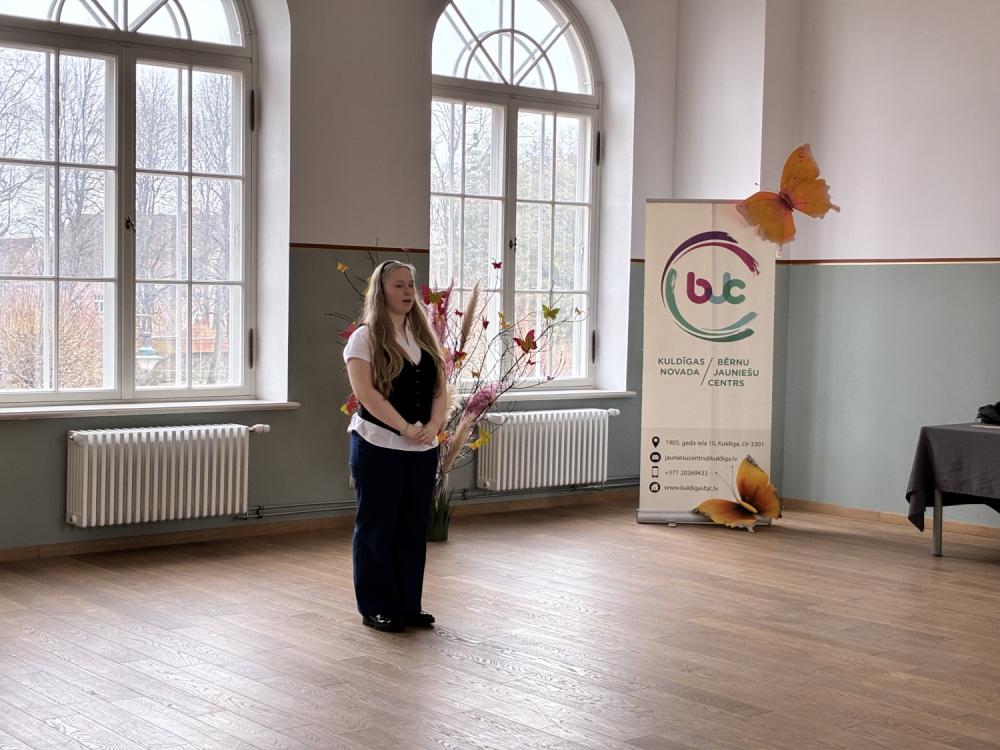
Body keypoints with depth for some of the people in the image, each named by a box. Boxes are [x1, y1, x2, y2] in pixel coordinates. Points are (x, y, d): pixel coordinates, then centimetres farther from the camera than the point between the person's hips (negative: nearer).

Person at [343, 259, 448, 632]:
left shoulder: (425, 336, 12)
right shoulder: (365, 337, -6)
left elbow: (440, 387, 9)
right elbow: (365, 391, -16)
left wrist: (433, 426, -9)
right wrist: (406, 428, -21)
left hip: (422, 449, 6)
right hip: (378, 447, -6)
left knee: (414, 526, 10)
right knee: (377, 527, 2)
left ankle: (409, 605, 19)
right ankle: (376, 608, 11)